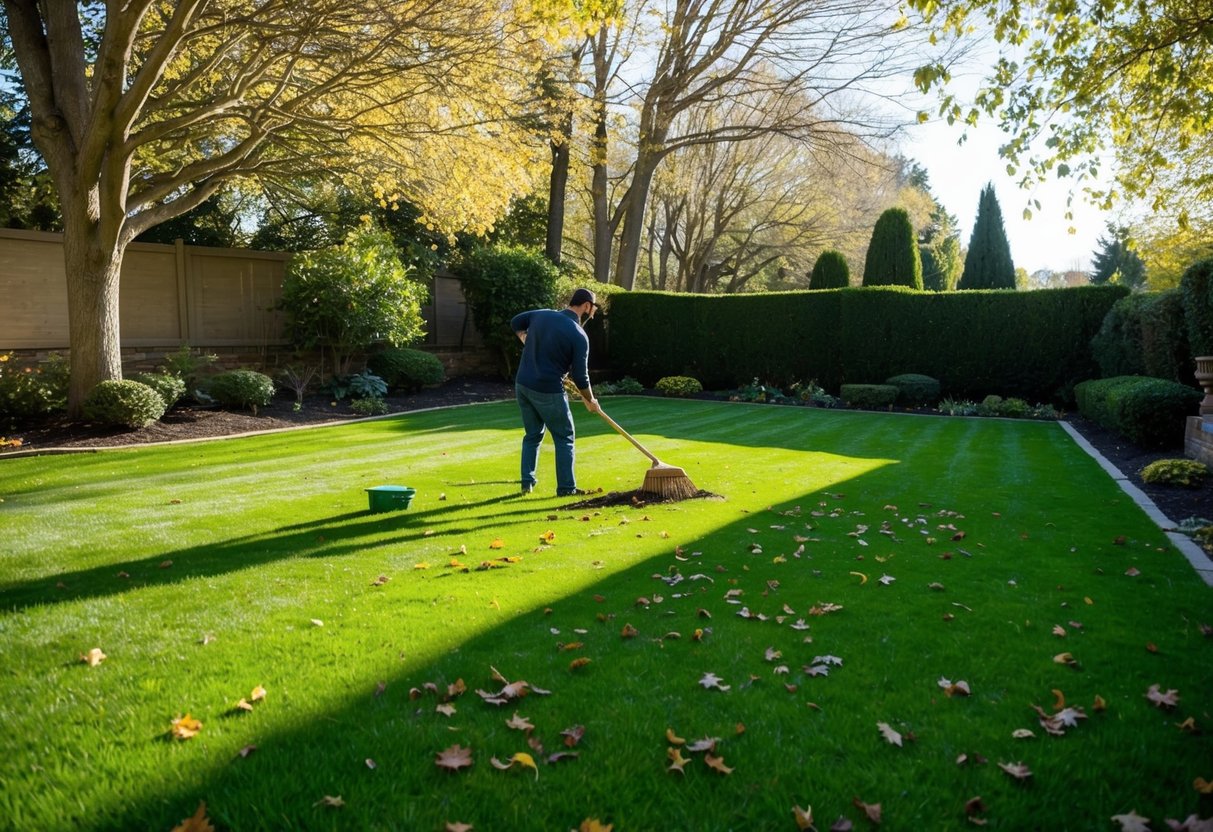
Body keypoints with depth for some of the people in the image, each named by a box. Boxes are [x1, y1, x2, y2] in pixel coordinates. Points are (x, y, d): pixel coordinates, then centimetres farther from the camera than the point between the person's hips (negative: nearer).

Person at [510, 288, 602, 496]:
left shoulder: (542, 315, 4)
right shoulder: (578, 335, -12)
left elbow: (516, 322, 22)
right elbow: (580, 376, -9)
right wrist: (590, 400, 6)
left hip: (522, 385, 6)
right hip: (548, 391, -6)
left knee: (532, 435, 19)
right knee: (565, 438, 8)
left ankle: (527, 483, 19)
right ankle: (566, 488, 9)